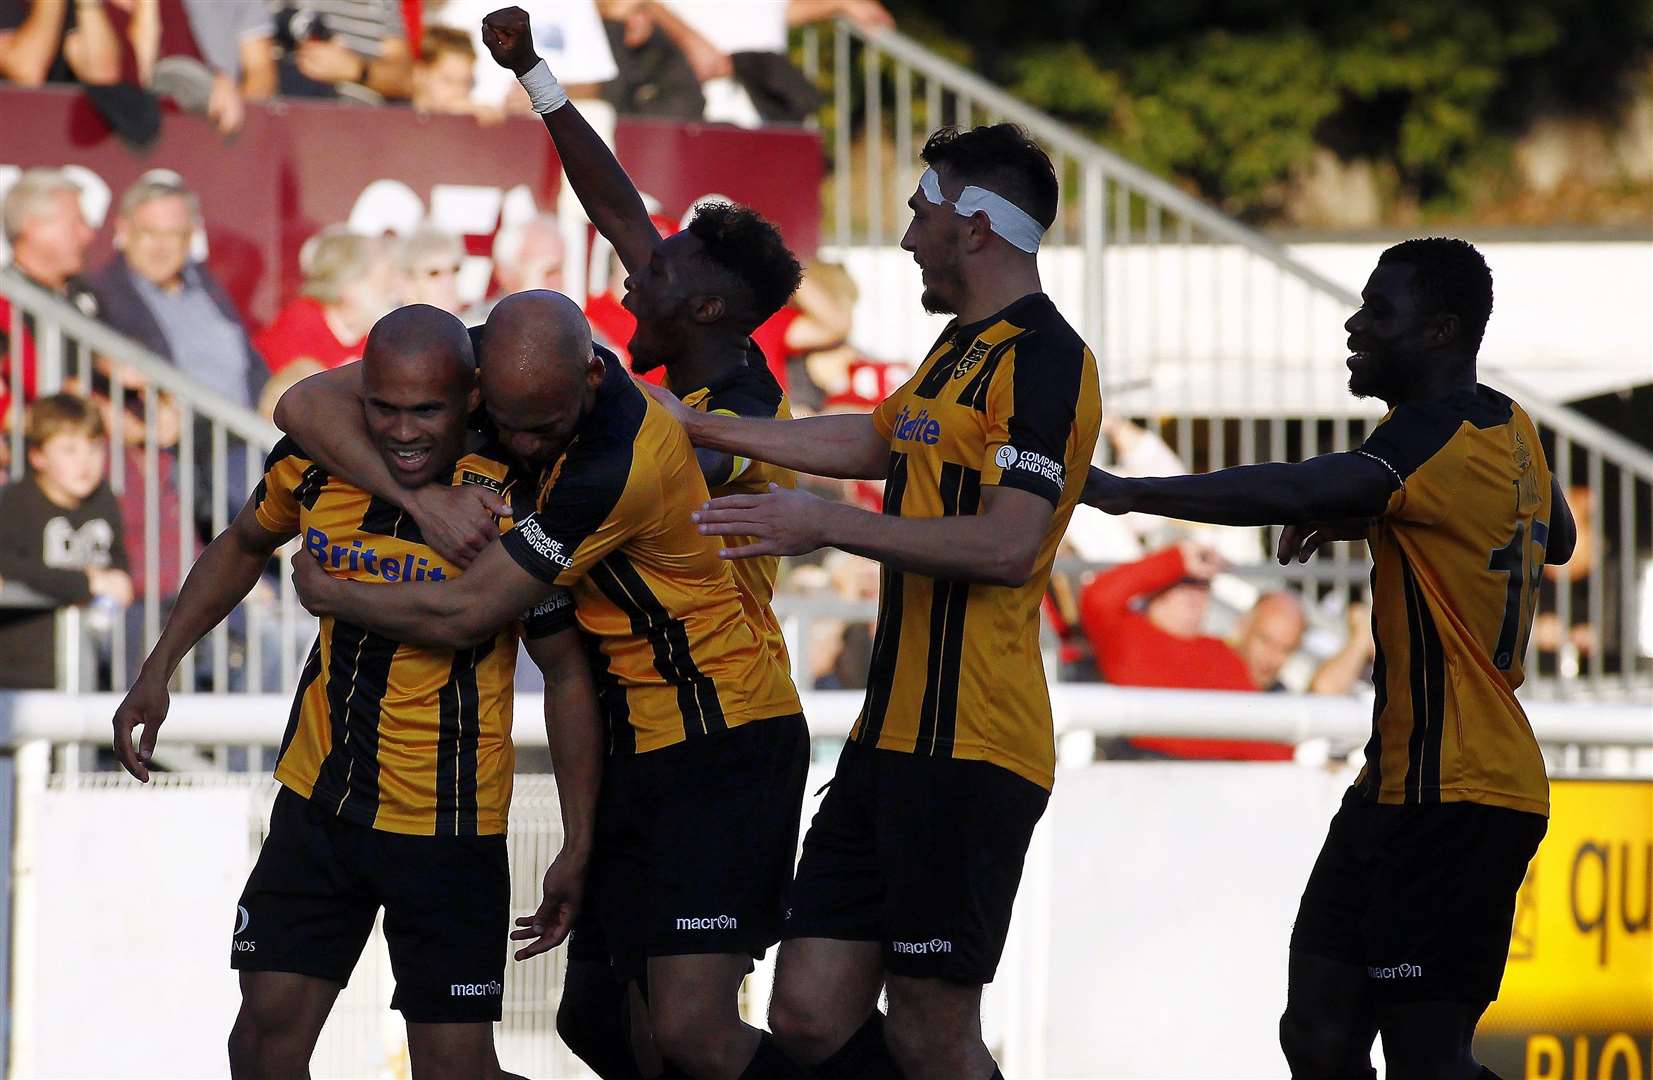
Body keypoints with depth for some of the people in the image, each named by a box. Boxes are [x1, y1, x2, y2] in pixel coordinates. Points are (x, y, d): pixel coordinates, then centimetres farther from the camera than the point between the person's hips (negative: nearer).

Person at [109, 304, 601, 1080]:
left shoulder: (510, 509, -19)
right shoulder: (314, 463, -8)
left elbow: (566, 675, -8)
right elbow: (243, 547, 16)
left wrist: (577, 849, -7)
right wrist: (158, 671, 9)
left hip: (448, 828, -4)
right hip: (318, 803, 4)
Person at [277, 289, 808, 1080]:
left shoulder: (625, 462, -26)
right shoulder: (496, 364, -4)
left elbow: (461, 616, -20)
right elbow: (307, 407, -4)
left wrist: (329, 594, -4)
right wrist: (420, 500, -18)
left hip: (723, 739, -8)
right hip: (636, 742, 8)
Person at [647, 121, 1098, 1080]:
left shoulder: (1045, 358, -12)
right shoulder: (965, 346, 19)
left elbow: (1009, 544, -22)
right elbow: (876, 441, 36)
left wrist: (828, 525, -21)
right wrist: (702, 428, 39)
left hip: (969, 749, -10)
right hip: (895, 738, 10)